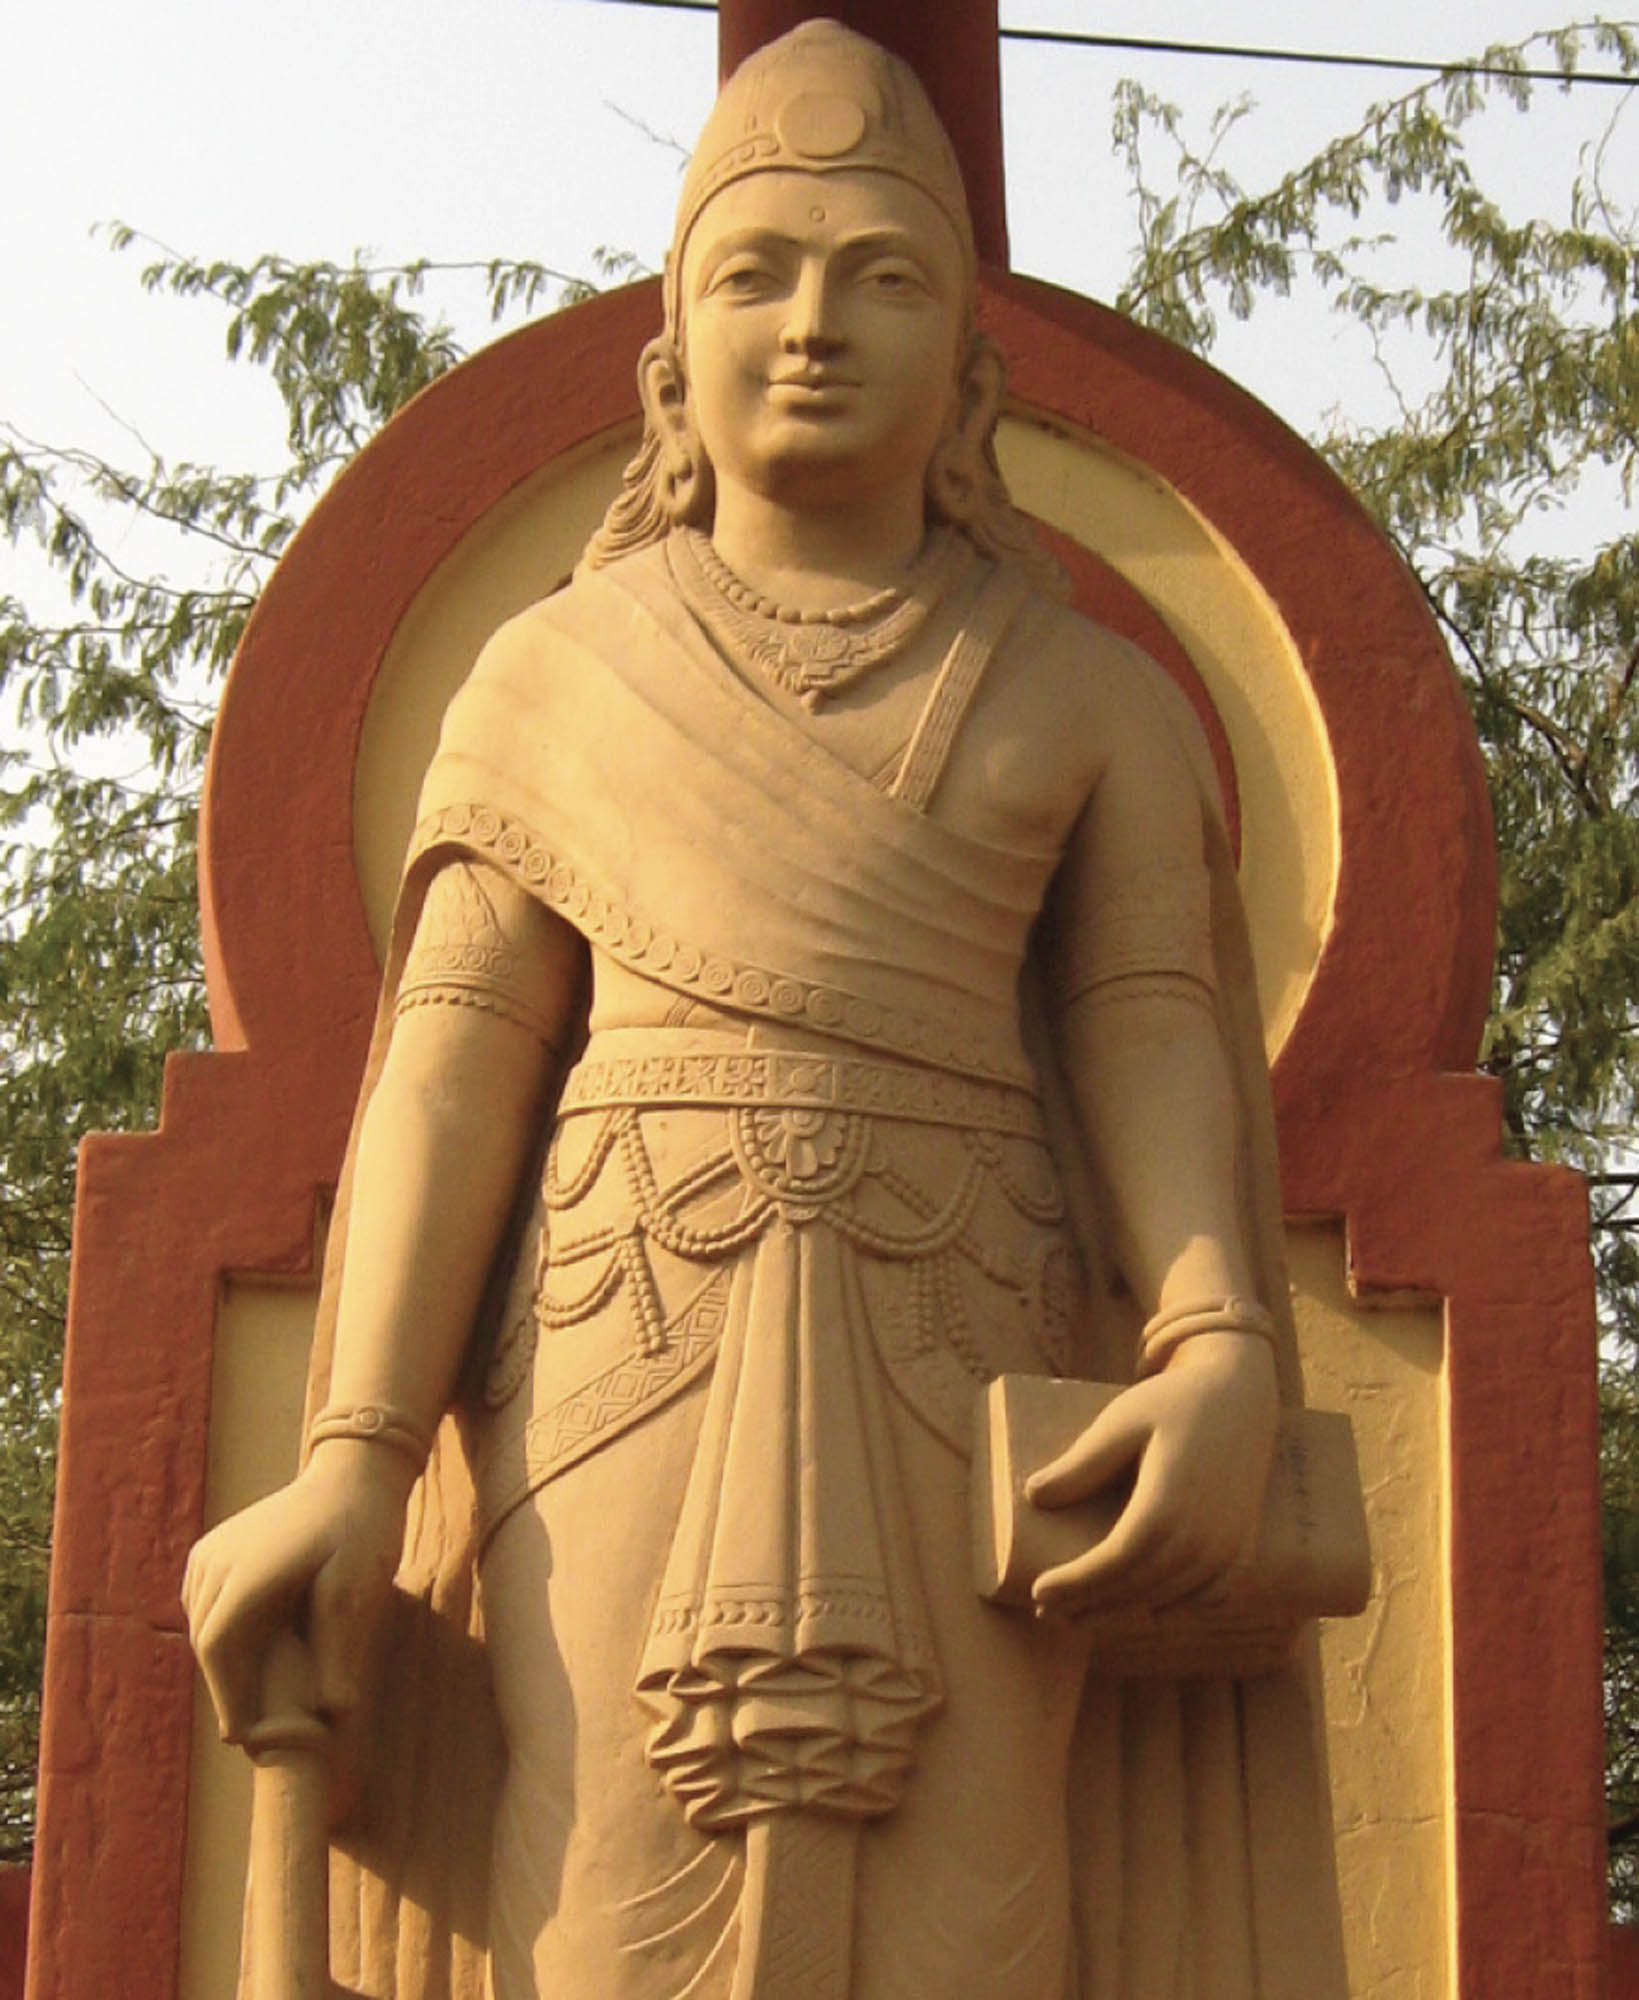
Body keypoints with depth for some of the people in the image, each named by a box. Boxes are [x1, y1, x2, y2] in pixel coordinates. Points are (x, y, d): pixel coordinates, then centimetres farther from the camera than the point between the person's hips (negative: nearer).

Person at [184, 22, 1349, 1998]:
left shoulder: (1089, 692, 14)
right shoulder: (546, 676, 14)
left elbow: (1152, 1044, 3)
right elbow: (457, 1062, 5)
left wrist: (1226, 1358, -17)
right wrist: (354, 1458, -9)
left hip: (958, 1400, 1)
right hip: (634, 1371, 0)